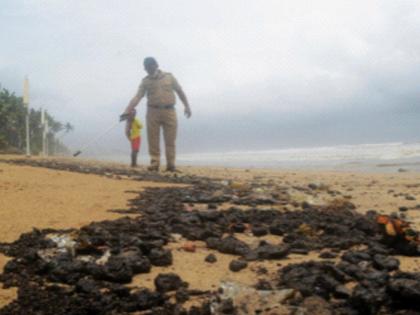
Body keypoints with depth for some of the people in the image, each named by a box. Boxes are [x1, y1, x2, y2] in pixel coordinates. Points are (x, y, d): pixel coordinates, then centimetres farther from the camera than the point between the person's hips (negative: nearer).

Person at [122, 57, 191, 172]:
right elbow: (137, 97, -3)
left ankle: (171, 165, 2)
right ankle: (154, 164, 1)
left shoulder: (169, 77, 9)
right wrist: (127, 111, -15)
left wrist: (187, 106, 8)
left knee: (170, 140, -1)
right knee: (153, 140, -3)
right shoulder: (145, 81, 7)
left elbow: (180, 91, 14)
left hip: (169, 111, 0)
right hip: (153, 112, 0)